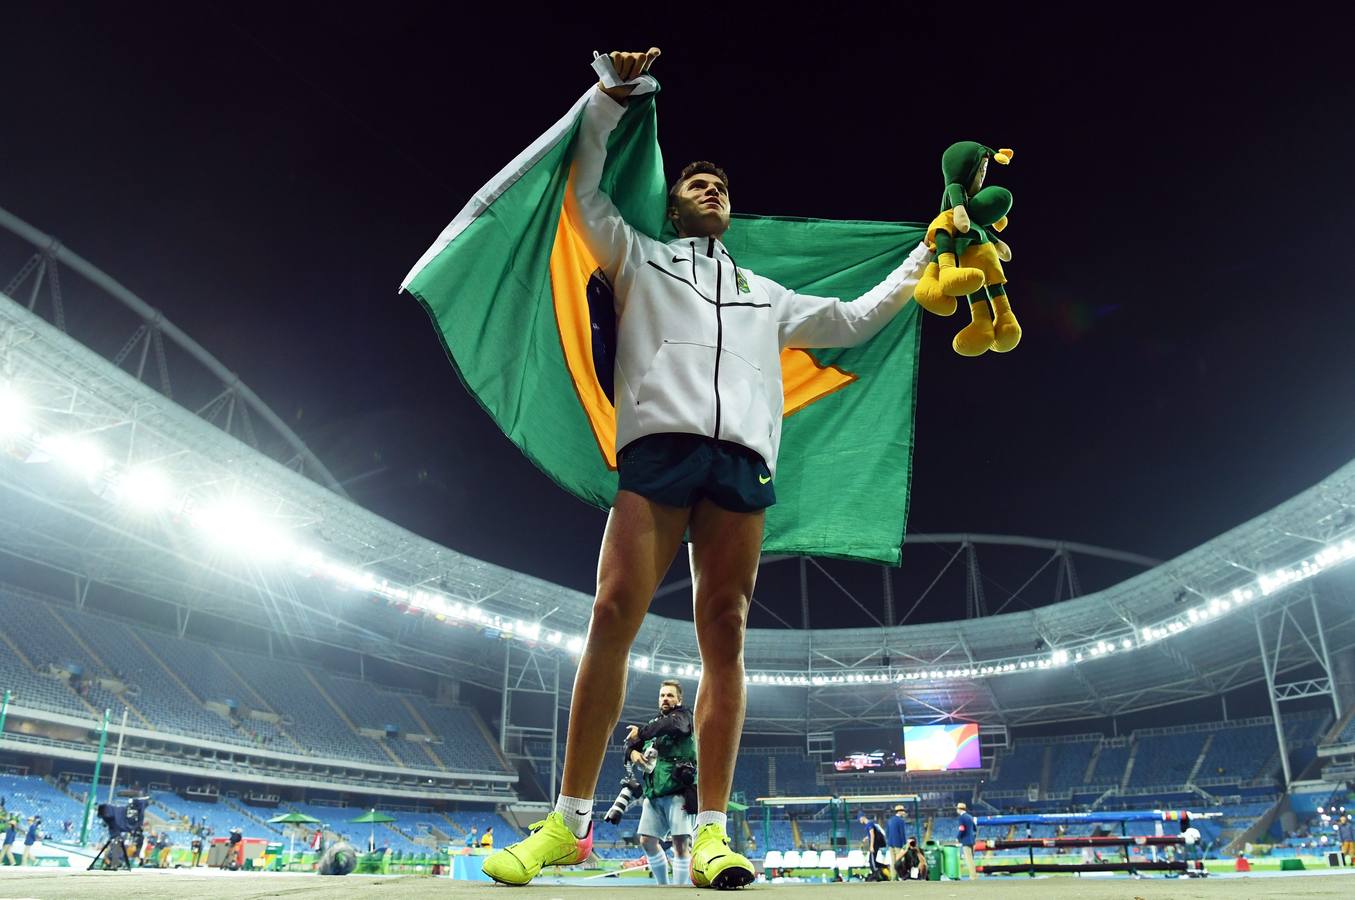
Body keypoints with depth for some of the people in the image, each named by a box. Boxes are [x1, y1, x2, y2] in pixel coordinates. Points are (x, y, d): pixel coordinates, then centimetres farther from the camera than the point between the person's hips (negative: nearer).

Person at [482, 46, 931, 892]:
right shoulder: (639, 258, 27)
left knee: (725, 637, -8)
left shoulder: (768, 294, 34)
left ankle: (712, 832, -8)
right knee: (613, 616, -14)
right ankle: (569, 821, -8)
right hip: (657, 446, -2)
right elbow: (584, 192, 21)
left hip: (743, 460, 3)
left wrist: (919, 261, 40)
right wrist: (612, 95, 19)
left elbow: (852, 321, 38)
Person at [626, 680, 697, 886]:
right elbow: (630, 743, 16)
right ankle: (663, 887, 19)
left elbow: (671, 725, -19)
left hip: (679, 790, -6)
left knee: (681, 842, -12)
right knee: (647, 841, 4)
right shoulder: (653, 722, 23)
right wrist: (633, 752, -8)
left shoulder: (684, 715, 5)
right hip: (654, 792, 7)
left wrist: (640, 733, -11)